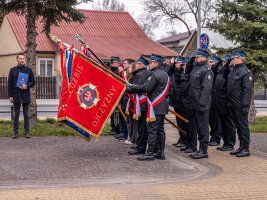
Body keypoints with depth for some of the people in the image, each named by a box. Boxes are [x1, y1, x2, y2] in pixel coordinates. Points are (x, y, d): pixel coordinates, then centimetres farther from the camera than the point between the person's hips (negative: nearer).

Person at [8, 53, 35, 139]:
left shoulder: (28, 70, 5)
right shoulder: (13, 70, 5)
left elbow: (33, 81, 7)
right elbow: (9, 84, 4)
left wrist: (27, 86, -13)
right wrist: (10, 96, -3)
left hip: (25, 96, 0)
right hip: (16, 96, 0)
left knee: (26, 115, 5)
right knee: (16, 115, 4)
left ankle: (27, 132, 9)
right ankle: (15, 132, 8)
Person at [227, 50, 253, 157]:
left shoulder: (245, 72, -12)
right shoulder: (232, 70, 14)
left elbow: (247, 90, -17)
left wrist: (245, 105, -21)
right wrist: (229, 102, 15)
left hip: (240, 105, -8)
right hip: (232, 104, 8)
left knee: (243, 126, -2)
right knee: (238, 126, 14)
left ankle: (246, 149, 4)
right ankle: (241, 147, 23)